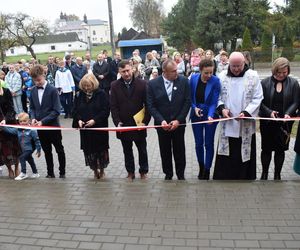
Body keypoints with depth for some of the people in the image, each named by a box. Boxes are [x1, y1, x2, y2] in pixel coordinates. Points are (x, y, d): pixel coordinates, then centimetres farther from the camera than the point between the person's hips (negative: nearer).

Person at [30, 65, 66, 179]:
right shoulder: (33, 90, 3)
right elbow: (32, 107, 12)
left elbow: (56, 110, -15)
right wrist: (33, 118, -7)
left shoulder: (52, 90, -13)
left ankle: (62, 172, 23)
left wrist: (43, 121, -21)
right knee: (47, 151, 15)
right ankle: (50, 173, 27)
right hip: (40, 127, 5)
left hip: (53, 126, -5)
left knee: (59, 150, 9)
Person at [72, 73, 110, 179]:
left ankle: (102, 170, 25)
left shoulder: (101, 94, -6)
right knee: (88, 150, 6)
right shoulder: (79, 95, 5)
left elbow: (106, 111, -10)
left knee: (101, 149, 6)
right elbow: (75, 110, 9)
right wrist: (79, 120, -10)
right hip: (85, 128, 3)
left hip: (99, 127, -3)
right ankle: (95, 170, 23)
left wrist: (95, 120, -20)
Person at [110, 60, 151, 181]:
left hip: (139, 124, -1)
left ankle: (143, 172, 28)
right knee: (127, 151, 14)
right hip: (123, 125, 1)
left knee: (142, 150, 12)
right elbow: (113, 106, -2)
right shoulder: (115, 85, -1)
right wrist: (117, 122, -12)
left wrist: (145, 121, -12)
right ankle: (130, 172, 29)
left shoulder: (142, 84, -5)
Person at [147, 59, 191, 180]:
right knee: (165, 152, 13)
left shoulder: (183, 81, -7)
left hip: (178, 123, 0)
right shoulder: (153, 84, -8)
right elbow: (151, 105, -6)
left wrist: (178, 120, -12)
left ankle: (180, 174, 31)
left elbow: (187, 102, -6)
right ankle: (168, 174, 31)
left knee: (179, 151, 12)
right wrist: (161, 120, -17)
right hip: (162, 124, 0)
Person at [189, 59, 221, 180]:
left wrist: (210, 115, -31)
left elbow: (214, 102, -16)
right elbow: (190, 97, 3)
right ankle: (201, 167, 31)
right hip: (196, 115, 3)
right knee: (198, 143, 11)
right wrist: (194, 107, -13)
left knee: (209, 144, 4)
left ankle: (206, 171, 19)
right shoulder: (193, 78, -8)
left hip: (210, 115, -2)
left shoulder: (215, 81, -16)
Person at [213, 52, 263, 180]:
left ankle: (243, 177, 22)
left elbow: (257, 98, -4)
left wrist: (246, 112, -18)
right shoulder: (222, 76, 3)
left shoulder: (253, 76, -2)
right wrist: (222, 108, -12)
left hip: (246, 125, -1)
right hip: (227, 125, 1)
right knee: (226, 156, 7)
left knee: (244, 155, 7)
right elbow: (217, 96, 7)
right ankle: (223, 177, 20)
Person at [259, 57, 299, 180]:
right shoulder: (265, 82, -3)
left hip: (284, 123, 1)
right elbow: (260, 102, -4)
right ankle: (264, 174, 27)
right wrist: (269, 112, -19)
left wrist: (288, 113, -19)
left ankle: (277, 175, 26)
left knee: (280, 149, 10)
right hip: (267, 122, 0)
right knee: (266, 148, 9)